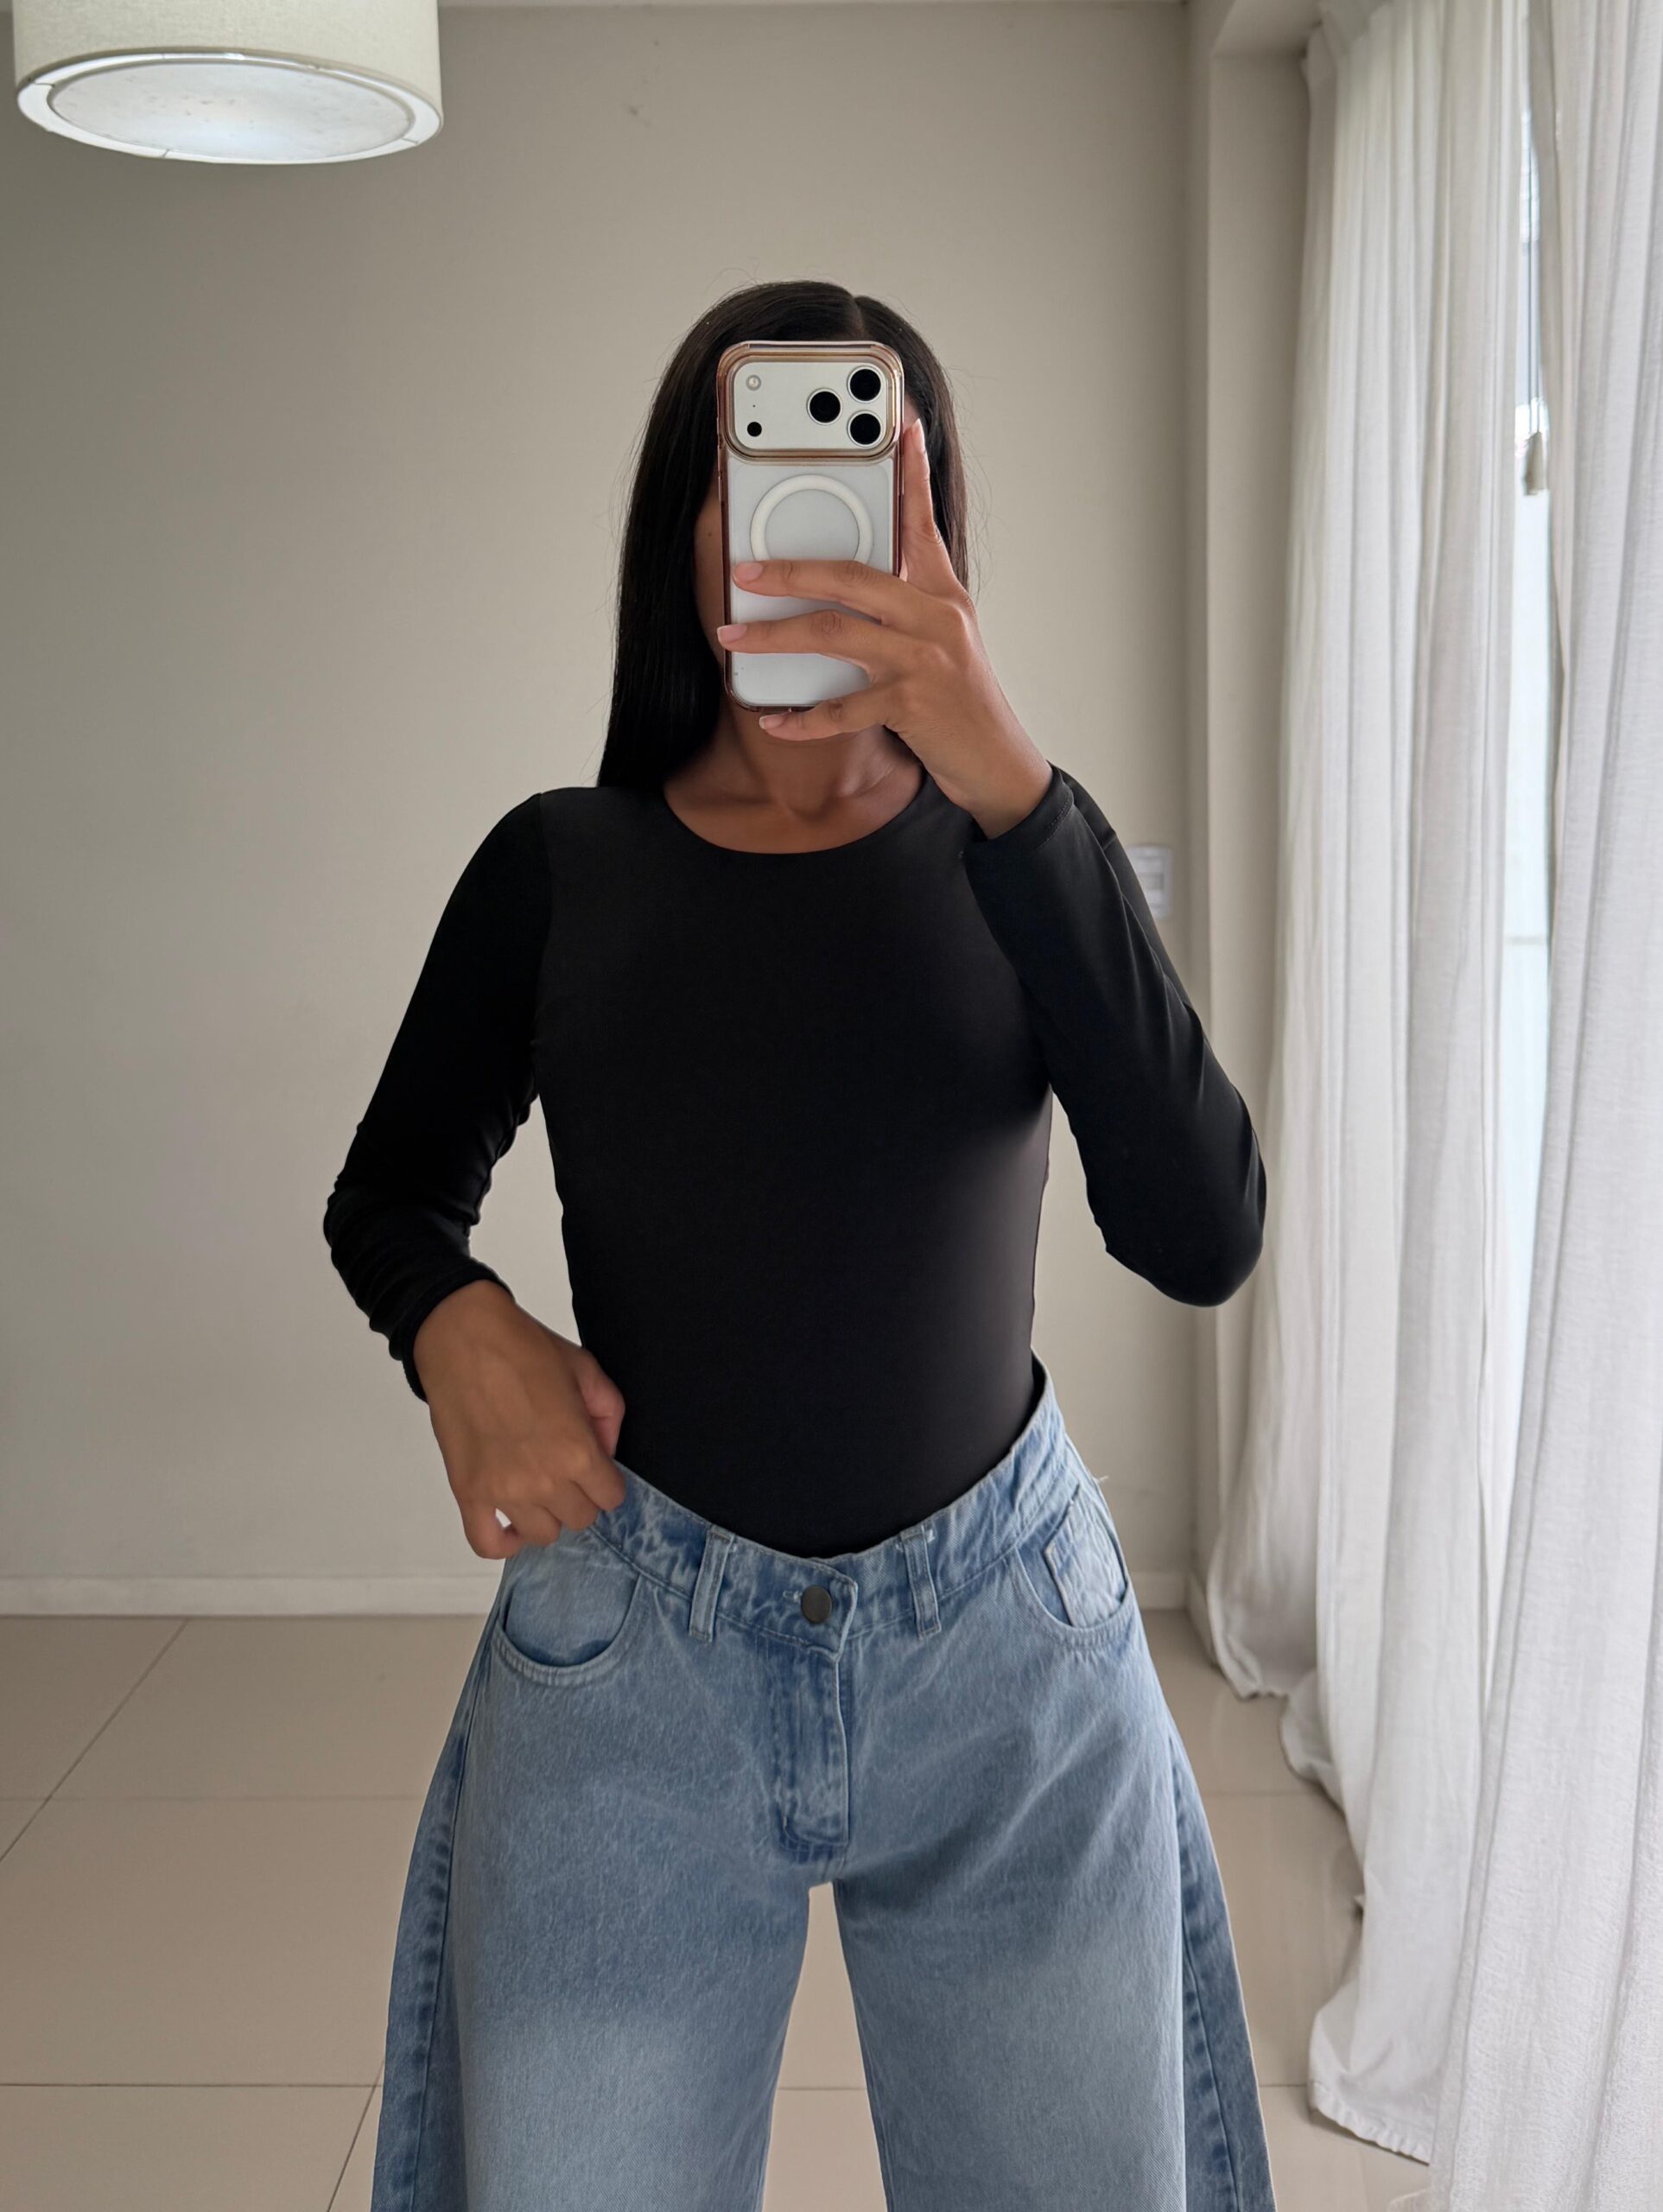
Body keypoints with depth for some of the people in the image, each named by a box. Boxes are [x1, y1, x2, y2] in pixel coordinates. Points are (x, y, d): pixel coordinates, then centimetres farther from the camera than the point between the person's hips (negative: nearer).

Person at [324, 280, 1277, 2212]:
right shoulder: (560, 868, 0)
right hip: (629, 1646, 0)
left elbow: (1202, 1238, -18)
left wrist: (1010, 786, -27)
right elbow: (390, 1195, 13)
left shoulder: (1017, 847, -2)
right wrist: (453, 1325, -11)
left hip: (1011, 1638, 1)